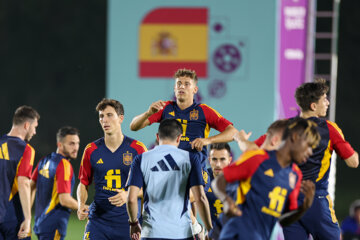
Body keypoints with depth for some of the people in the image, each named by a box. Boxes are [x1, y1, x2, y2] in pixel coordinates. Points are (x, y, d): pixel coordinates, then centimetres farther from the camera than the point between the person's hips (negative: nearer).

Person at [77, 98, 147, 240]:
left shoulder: (137, 149, 0)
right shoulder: (91, 150, 6)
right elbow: (84, 183, 15)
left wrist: (128, 195, -17)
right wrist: (81, 205, -4)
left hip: (128, 221, -1)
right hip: (98, 219, 1)